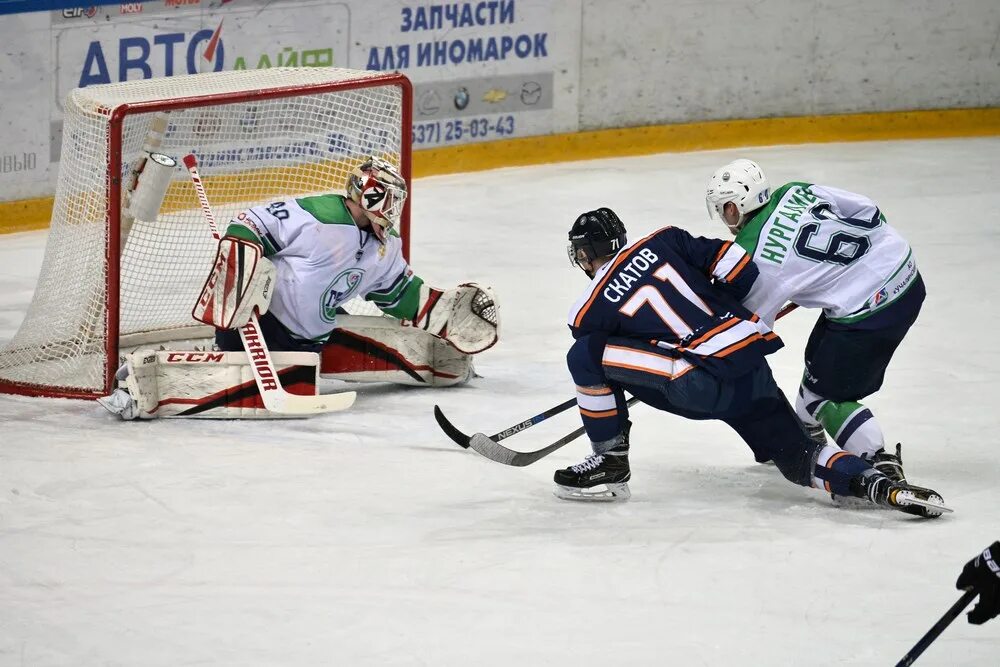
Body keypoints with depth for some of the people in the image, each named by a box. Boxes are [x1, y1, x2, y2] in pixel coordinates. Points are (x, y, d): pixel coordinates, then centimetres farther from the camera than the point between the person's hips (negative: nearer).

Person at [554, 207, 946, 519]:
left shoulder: (588, 313, 5)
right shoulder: (661, 243, 16)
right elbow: (732, 264, 9)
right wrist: (757, 315, 27)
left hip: (700, 389, -6)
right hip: (753, 365, 6)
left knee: (585, 356, 3)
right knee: (798, 459, 16)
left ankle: (611, 464, 7)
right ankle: (877, 485, -11)